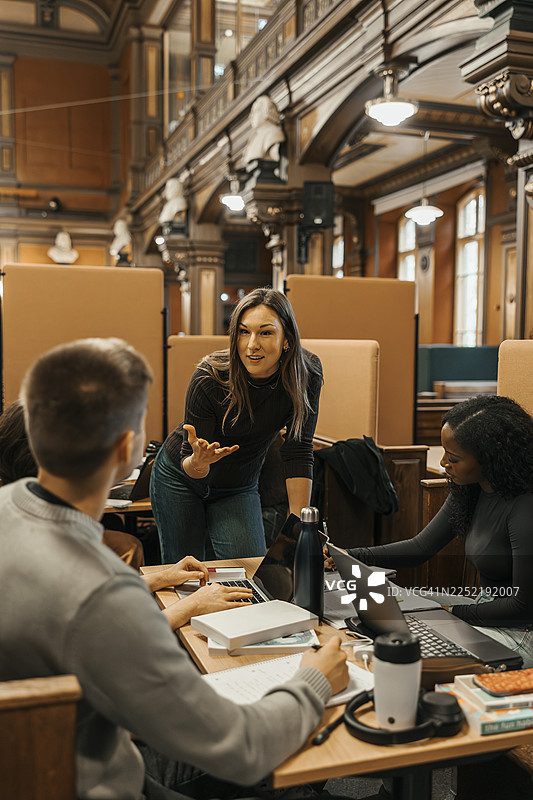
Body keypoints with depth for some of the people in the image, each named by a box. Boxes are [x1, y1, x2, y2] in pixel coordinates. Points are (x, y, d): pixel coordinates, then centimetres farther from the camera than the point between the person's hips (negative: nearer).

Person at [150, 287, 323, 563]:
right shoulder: (209, 377, -30)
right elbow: (189, 467, -23)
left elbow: (298, 452, -19)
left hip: (240, 487, 2)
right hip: (180, 477, -2)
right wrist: (199, 462, -47)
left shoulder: (306, 373, -23)